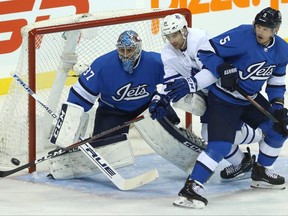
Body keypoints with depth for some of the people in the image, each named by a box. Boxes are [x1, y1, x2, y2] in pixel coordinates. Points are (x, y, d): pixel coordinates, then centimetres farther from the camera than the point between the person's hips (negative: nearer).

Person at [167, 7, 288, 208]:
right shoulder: (242, 36, -24)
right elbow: (206, 51, -21)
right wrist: (223, 70, -32)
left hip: (250, 99, 7)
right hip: (223, 99, -7)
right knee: (221, 144, -21)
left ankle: (261, 173, 26)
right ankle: (191, 188, -21)